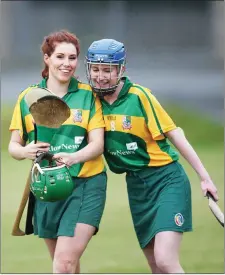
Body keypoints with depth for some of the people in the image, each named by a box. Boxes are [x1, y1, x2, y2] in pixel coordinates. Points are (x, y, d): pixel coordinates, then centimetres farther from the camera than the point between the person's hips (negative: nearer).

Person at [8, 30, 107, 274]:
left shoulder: (88, 95, 0)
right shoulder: (28, 97, 5)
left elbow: (97, 144, -7)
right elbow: (13, 146, 7)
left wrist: (73, 157, -29)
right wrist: (25, 151, -18)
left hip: (85, 184, -3)